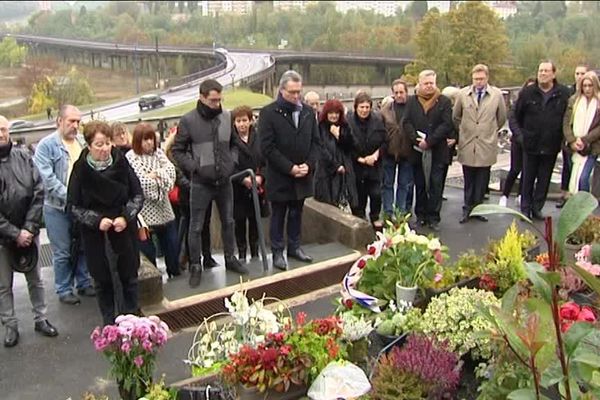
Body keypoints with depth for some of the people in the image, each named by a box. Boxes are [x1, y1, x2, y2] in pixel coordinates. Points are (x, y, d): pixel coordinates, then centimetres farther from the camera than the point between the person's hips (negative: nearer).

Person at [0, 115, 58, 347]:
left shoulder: (24, 157, -2)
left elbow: (38, 193, -4)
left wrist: (29, 228, -11)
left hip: (28, 231, 2)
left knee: (35, 279, 15)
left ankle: (40, 319, 28)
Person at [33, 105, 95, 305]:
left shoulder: (83, 142, 6)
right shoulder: (46, 145, -8)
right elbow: (47, 178, -16)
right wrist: (69, 197, -21)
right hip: (58, 208, -4)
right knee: (62, 252, 5)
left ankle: (84, 283, 30)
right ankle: (64, 290, 19)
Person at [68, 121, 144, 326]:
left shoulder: (121, 163, -8)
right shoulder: (81, 169, -10)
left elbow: (138, 195, 0)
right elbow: (74, 206, -4)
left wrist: (125, 217, -15)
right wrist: (97, 220, -17)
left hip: (124, 227, 1)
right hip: (94, 233, -1)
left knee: (129, 274, 11)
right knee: (102, 278, 9)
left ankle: (131, 315, 28)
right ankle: (109, 321, 23)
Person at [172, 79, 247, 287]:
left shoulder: (227, 117, 0)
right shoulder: (188, 120, -10)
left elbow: (234, 144, 14)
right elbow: (177, 150, -3)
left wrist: (232, 161, -1)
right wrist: (194, 167, -13)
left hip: (224, 181, 4)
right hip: (201, 183, -3)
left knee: (228, 222, 17)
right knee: (196, 227, 5)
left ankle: (230, 257, 35)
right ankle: (195, 266, 21)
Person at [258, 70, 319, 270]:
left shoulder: (308, 111, 5)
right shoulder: (268, 113, -10)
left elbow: (315, 142, 8)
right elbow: (267, 147, -14)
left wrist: (309, 164, -8)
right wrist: (290, 168, -17)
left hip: (302, 176, 4)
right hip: (279, 177, -4)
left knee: (296, 214, 16)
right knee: (278, 216, 8)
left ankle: (294, 247, 29)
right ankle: (277, 252, 19)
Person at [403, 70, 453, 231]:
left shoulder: (444, 101, 2)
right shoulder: (412, 101, 9)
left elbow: (447, 124, -7)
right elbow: (407, 122, 2)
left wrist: (429, 141, -15)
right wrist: (417, 139, -13)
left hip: (438, 151, -2)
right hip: (418, 151, 2)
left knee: (436, 185, 0)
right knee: (420, 185, 8)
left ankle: (433, 217, 6)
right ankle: (421, 215, 17)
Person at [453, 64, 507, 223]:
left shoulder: (497, 95, 0)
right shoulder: (463, 94, 1)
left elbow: (502, 118, 13)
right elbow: (455, 116, 15)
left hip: (486, 146, 0)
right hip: (467, 145, 0)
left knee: (482, 181, 5)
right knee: (469, 181, 7)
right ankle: (467, 208, 18)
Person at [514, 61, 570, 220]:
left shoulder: (564, 93, -4)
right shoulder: (527, 92, -2)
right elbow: (517, 115, 7)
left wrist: (562, 137, 3)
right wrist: (521, 133, 5)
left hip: (551, 145, 0)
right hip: (531, 144, 0)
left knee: (544, 180, 9)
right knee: (528, 179, 8)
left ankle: (537, 208, 21)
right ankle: (525, 209, 17)